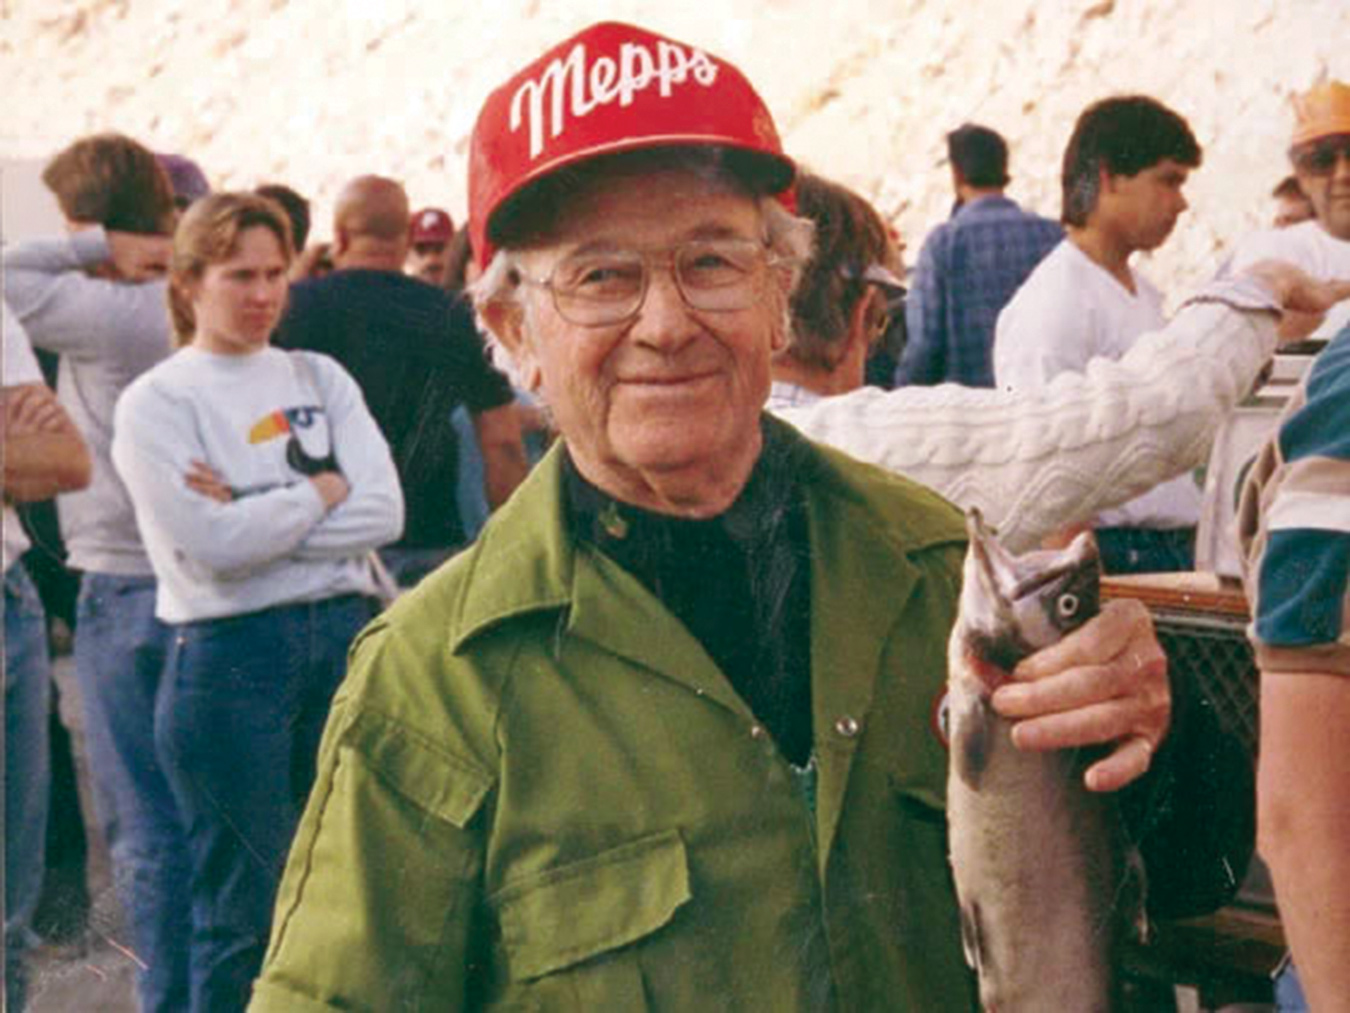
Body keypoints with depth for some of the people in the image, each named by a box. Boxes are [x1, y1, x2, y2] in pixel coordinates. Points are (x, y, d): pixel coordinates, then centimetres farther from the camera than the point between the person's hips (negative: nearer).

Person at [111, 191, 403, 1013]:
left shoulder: (320, 378, 9)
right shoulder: (154, 403, -2)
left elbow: (385, 513, -4)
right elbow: (212, 545, -15)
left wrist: (254, 513, -11)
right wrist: (323, 491, -4)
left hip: (345, 637, 4)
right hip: (229, 658, -4)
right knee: (245, 913, 4)